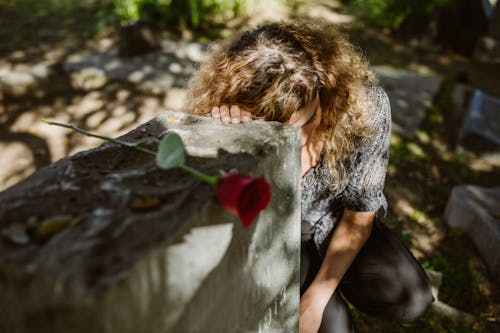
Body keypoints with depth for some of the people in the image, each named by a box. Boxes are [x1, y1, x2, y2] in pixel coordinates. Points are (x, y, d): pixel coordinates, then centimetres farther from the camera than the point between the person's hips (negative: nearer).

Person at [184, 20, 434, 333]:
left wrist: (316, 298, -17)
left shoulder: (364, 102, -28)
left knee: (412, 299, -17)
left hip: (337, 223, 2)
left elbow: (360, 213, -14)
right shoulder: (225, 132, -30)